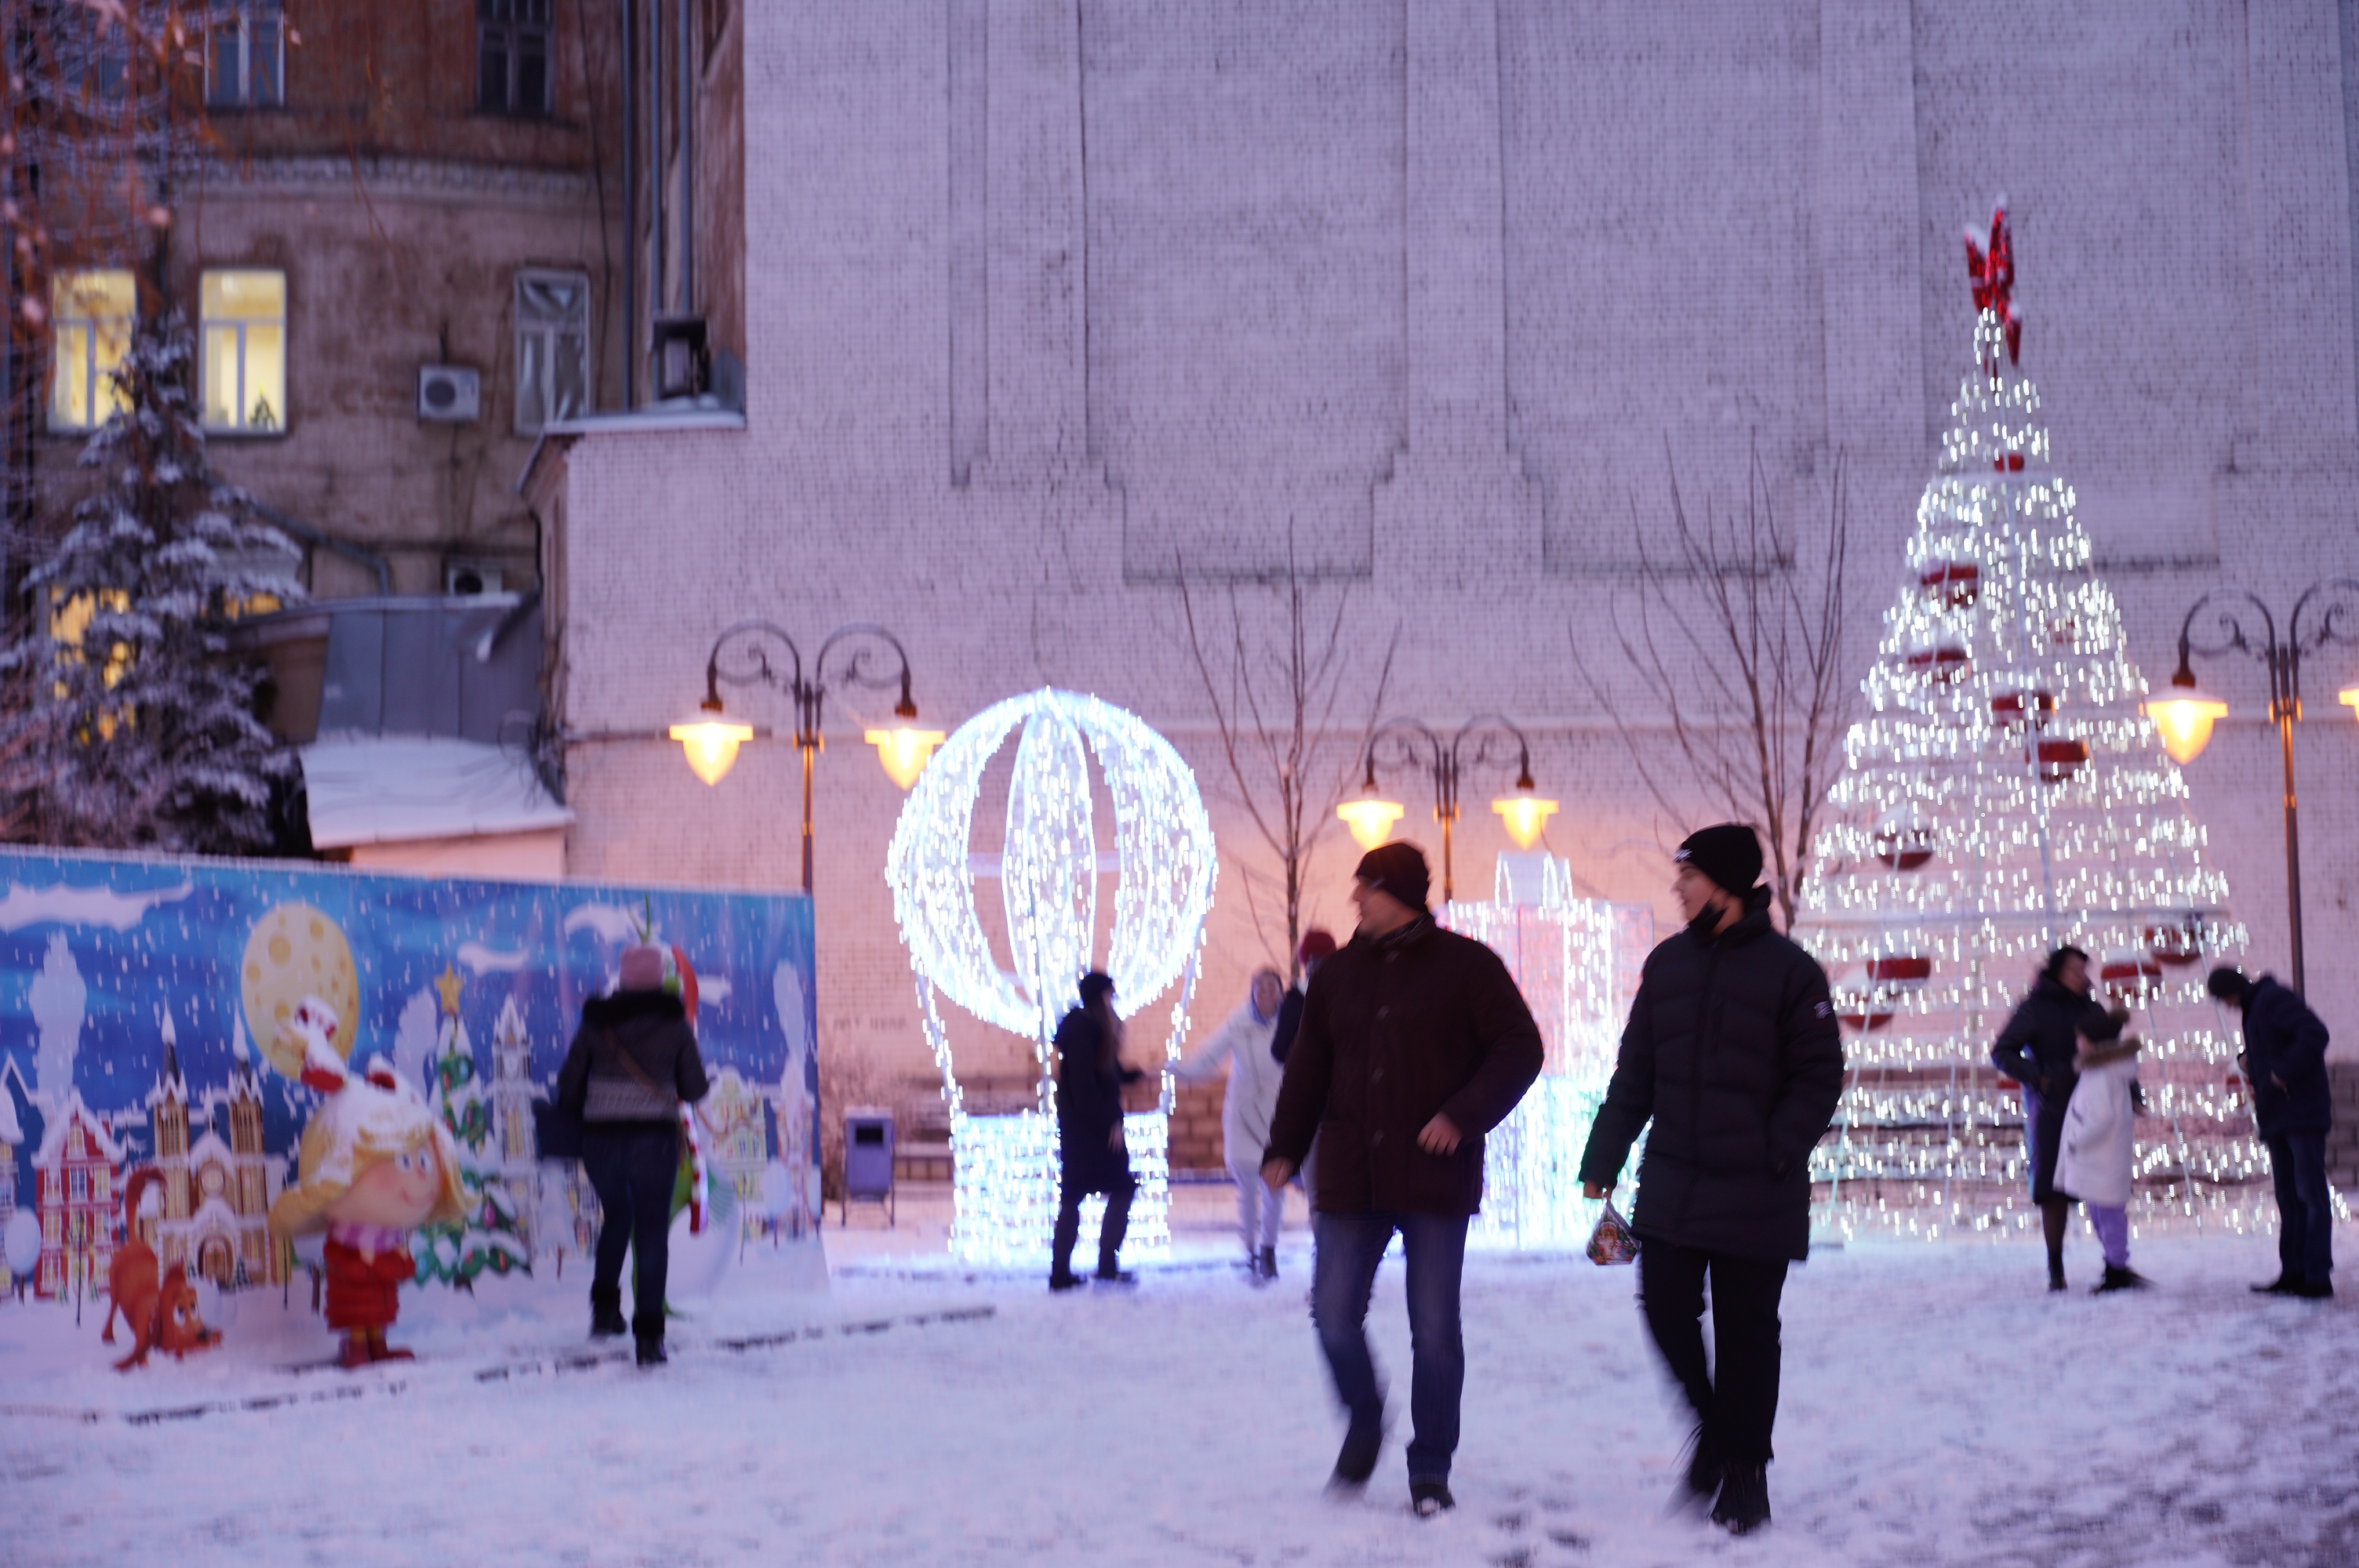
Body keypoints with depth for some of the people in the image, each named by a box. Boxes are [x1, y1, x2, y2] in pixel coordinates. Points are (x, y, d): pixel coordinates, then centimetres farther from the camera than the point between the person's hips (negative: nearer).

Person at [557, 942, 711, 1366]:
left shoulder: (596, 1021, 6)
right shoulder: (675, 1024, 2)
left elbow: (569, 1082, 5)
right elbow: (694, 1089, 3)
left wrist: (576, 1116, 23)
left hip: (600, 1136, 2)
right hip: (654, 1137, -2)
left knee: (616, 1216, 26)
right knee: (652, 1231, 3)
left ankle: (605, 1307, 19)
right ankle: (648, 1334, -4)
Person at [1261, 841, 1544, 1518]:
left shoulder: (1466, 966, -3)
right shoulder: (1338, 974, 9)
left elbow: (1520, 1049, -5)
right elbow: (1308, 1067, 15)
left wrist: (1464, 1114, -17)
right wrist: (1284, 1149, 6)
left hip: (1435, 1178, -3)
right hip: (1350, 1178, 4)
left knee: (1434, 1330, 1)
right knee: (1333, 1312, 0)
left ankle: (1431, 1469, 14)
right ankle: (1363, 1424, 26)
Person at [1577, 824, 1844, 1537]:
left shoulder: (1789, 969, -5)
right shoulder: (1668, 963, 9)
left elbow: (1819, 1078, -5)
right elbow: (1634, 1074, 11)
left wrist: (1776, 1155, -16)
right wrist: (1602, 1162, 7)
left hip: (1755, 1197, -4)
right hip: (1671, 1183, 4)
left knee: (1746, 1331, 4)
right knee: (1665, 1306, 0)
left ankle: (1744, 1467, 17)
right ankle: (1712, 1425, 26)